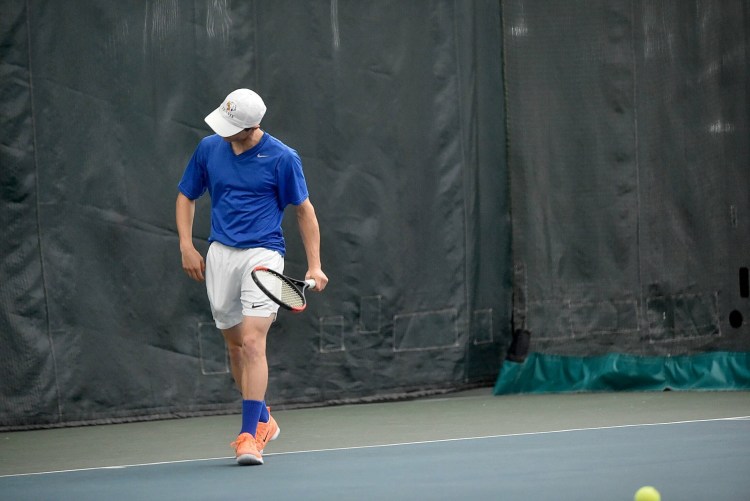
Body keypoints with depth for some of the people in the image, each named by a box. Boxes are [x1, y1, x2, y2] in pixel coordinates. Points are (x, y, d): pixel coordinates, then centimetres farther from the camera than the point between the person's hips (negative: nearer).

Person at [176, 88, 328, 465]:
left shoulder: (282, 158, -8)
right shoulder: (208, 148, 4)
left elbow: (304, 210, 1)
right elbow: (186, 196, 16)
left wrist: (314, 265, -4)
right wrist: (186, 246, 4)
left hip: (263, 253, -5)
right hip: (220, 254, 5)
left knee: (253, 342, -17)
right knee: (235, 344, 11)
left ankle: (250, 436, -18)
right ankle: (263, 420, 29)